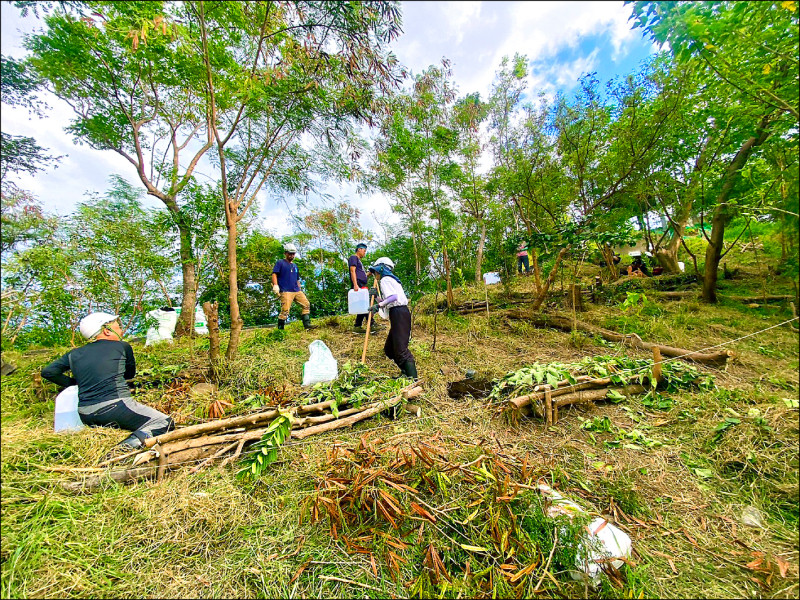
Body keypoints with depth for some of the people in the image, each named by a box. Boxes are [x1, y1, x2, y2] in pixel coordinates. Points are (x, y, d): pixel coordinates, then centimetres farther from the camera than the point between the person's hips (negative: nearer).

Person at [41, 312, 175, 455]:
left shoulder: (74, 354, 14)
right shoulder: (122, 346, 4)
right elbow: (130, 374, 16)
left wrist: (73, 383, 24)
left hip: (86, 417, 6)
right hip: (115, 406, -6)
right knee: (165, 422, -3)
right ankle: (130, 444, -28)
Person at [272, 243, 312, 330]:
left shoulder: (295, 266, 25)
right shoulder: (280, 263, 7)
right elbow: (274, 274, -4)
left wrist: (300, 290, 23)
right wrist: (275, 285, -18)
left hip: (296, 291, 7)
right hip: (285, 291, -6)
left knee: (307, 304, -4)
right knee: (285, 310, -13)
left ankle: (307, 325, -3)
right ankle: (280, 329, -1)